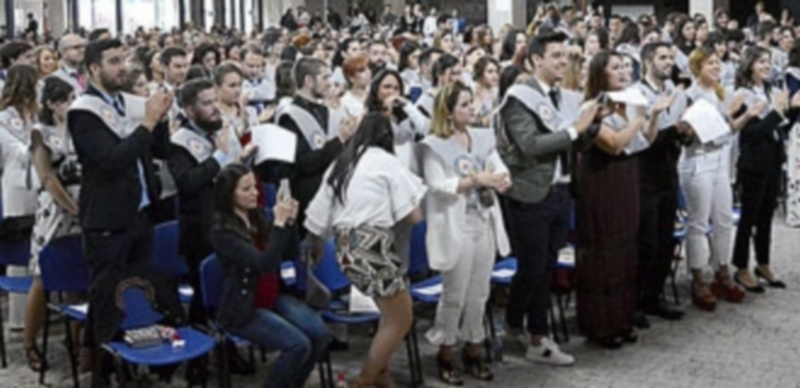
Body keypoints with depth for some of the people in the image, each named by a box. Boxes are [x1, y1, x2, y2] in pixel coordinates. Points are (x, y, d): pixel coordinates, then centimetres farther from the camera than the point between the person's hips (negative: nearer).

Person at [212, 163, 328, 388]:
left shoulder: (257, 218, 4)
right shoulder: (222, 232, -17)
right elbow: (264, 263, -27)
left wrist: (289, 222, -5)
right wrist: (279, 223, -24)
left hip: (274, 298, 7)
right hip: (244, 309, -7)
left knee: (319, 333, -14)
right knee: (299, 345, -25)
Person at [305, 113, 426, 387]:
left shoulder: (339, 164, 16)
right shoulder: (387, 161, 0)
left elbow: (316, 220, 15)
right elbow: (413, 216, -5)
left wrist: (316, 250, 31)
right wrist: (389, 211, 15)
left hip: (346, 247, 8)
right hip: (372, 245, -7)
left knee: (394, 313, 21)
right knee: (400, 320, 6)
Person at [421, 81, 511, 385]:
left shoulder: (483, 138, 8)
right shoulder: (434, 145, -7)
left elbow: (501, 172, 4)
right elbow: (437, 186, -16)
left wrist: (501, 179, -19)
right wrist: (475, 180, -20)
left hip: (485, 224, 5)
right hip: (455, 228, -5)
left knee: (479, 293, 13)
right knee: (455, 295, 2)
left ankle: (473, 350, 26)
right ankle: (445, 354, 16)